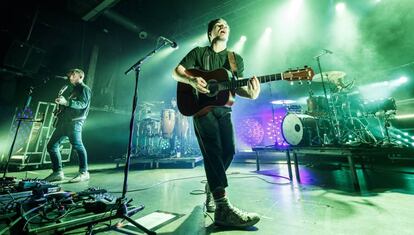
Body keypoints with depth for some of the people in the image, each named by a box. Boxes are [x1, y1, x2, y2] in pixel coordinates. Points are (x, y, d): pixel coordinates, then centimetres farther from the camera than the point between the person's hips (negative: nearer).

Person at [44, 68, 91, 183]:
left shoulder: (84, 88, 3)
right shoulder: (74, 90, 29)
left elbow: (83, 104, -13)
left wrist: (66, 102, -23)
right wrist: (61, 102, 13)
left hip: (75, 121, -10)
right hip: (64, 121, 10)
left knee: (77, 145, -18)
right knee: (51, 145, 8)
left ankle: (84, 172, -14)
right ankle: (58, 172, 14)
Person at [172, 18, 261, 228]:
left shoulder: (236, 59, 16)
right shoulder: (198, 52, 9)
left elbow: (238, 86, 5)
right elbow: (176, 72, 3)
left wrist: (250, 93, -18)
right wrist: (191, 80, -19)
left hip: (223, 109, 4)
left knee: (228, 150, -4)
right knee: (213, 149, -20)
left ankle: (211, 189, 20)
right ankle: (223, 208, -21)